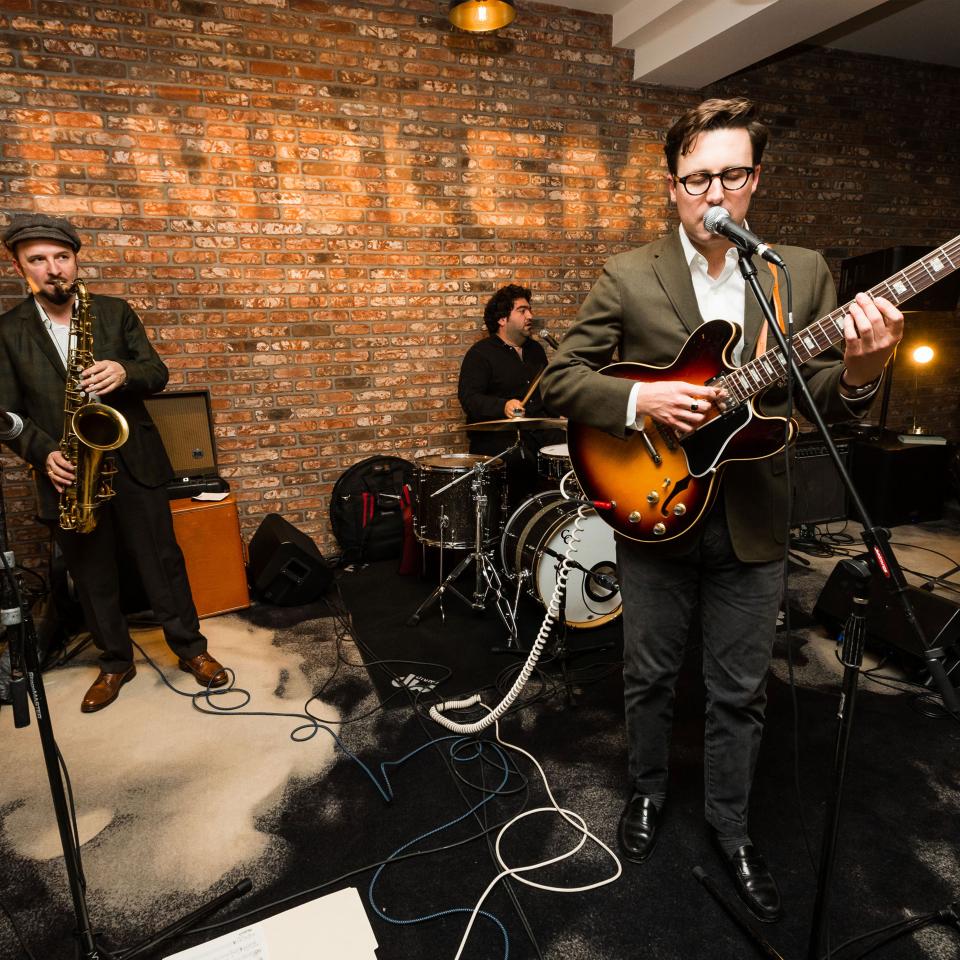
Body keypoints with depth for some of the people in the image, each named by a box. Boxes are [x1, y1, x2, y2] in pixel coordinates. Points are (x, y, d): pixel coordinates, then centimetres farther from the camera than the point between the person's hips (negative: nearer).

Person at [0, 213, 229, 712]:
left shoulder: (116, 312, 3)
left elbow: (158, 373, 1)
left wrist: (125, 373, -21)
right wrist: (44, 453, -16)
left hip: (133, 463, -1)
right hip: (69, 474, 1)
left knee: (162, 560, 7)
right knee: (92, 577, 12)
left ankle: (191, 648, 22)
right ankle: (116, 662, 30)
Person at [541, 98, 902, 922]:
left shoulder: (805, 273, 2)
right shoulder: (627, 276, -3)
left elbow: (823, 401, 0)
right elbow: (563, 378, -5)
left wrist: (859, 372, -22)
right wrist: (640, 401, -22)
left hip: (753, 525, 2)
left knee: (741, 692, 16)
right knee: (650, 678, 16)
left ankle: (730, 823, 40)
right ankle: (648, 792, 43)